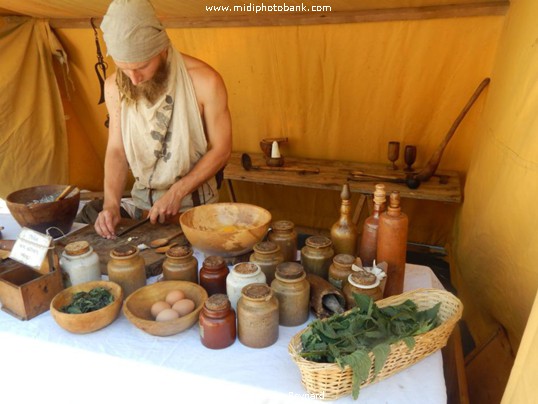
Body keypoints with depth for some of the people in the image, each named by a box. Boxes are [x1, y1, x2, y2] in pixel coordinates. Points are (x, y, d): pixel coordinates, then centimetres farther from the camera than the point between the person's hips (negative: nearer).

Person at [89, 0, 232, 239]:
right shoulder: (115, 87, -8)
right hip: (143, 202, 4)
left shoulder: (204, 81, -21)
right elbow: (116, 150, -4)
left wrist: (177, 193, -19)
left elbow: (221, 150, -14)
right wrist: (111, 203, -19)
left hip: (194, 204, -3)